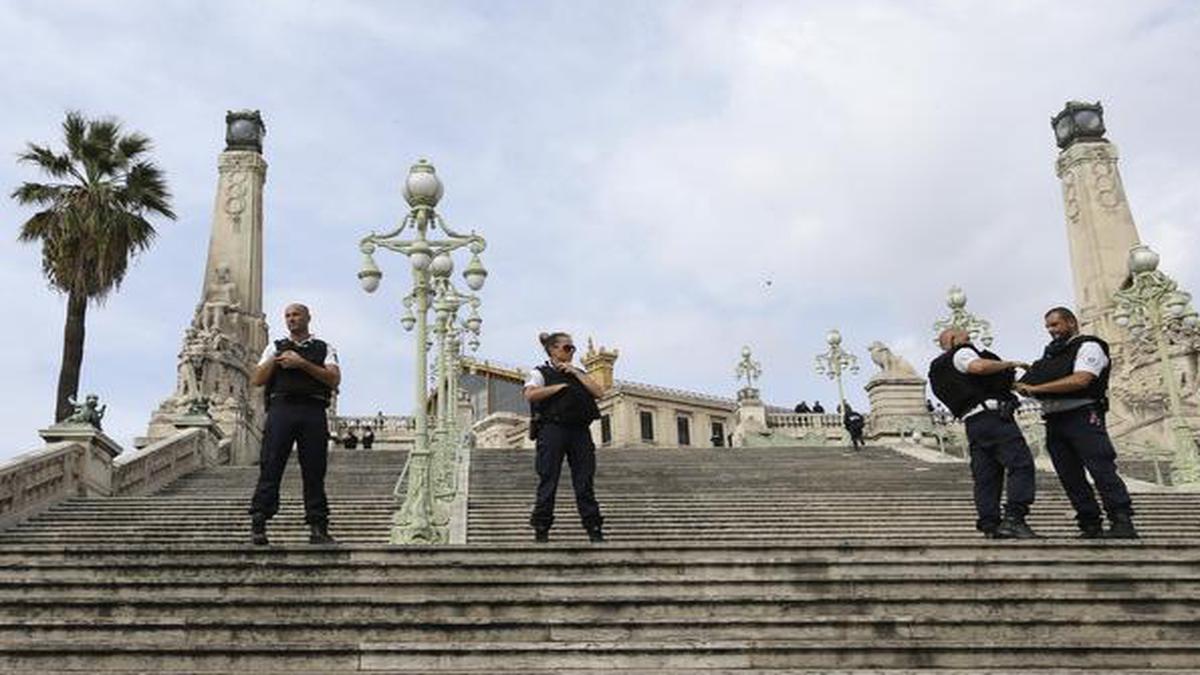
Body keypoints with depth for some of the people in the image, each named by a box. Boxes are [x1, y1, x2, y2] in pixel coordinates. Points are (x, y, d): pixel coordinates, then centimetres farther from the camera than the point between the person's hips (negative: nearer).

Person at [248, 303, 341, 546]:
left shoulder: (324, 348, 17)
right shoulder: (275, 347, 22)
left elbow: (334, 379, 0)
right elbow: (256, 380, 11)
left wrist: (302, 364, -6)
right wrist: (276, 360, -3)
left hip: (313, 410, 0)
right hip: (281, 408, 1)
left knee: (314, 472, -1)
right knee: (270, 468, -7)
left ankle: (318, 528, 1)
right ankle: (258, 526, -6)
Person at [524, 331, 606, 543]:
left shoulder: (578, 374, 23)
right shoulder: (540, 372, 8)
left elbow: (598, 392, 6)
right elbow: (530, 394, -13)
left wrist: (575, 373, 3)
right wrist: (560, 386, -8)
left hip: (580, 430, 4)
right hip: (553, 430, -4)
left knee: (584, 482, 1)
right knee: (548, 482, -4)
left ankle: (595, 531, 1)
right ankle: (541, 530, 1)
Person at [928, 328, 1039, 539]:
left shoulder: (939, 370, 29)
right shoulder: (961, 354, 3)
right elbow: (979, 366, -20)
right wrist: (1010, 364, -8)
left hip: (972, 423, 9)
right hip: (993, 415, -9)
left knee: (986, 476, 5)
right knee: (1021, 464, -14)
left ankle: (989, 525, -2)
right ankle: (1014, 518, -26)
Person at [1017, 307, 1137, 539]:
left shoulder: (1088, 346, 0)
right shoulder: (1051, 353, 24)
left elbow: (1080, 380, -15)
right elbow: (1037, 381, 27)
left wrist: (1037, 388, -16)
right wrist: (1025, 385, 3)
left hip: (1082, 416, -8)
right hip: (1054, 421, 8)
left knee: (1102, 470, -14)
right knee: (1070, 477, 3)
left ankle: (1123, 523, -16)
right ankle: (1091, 527, 5)